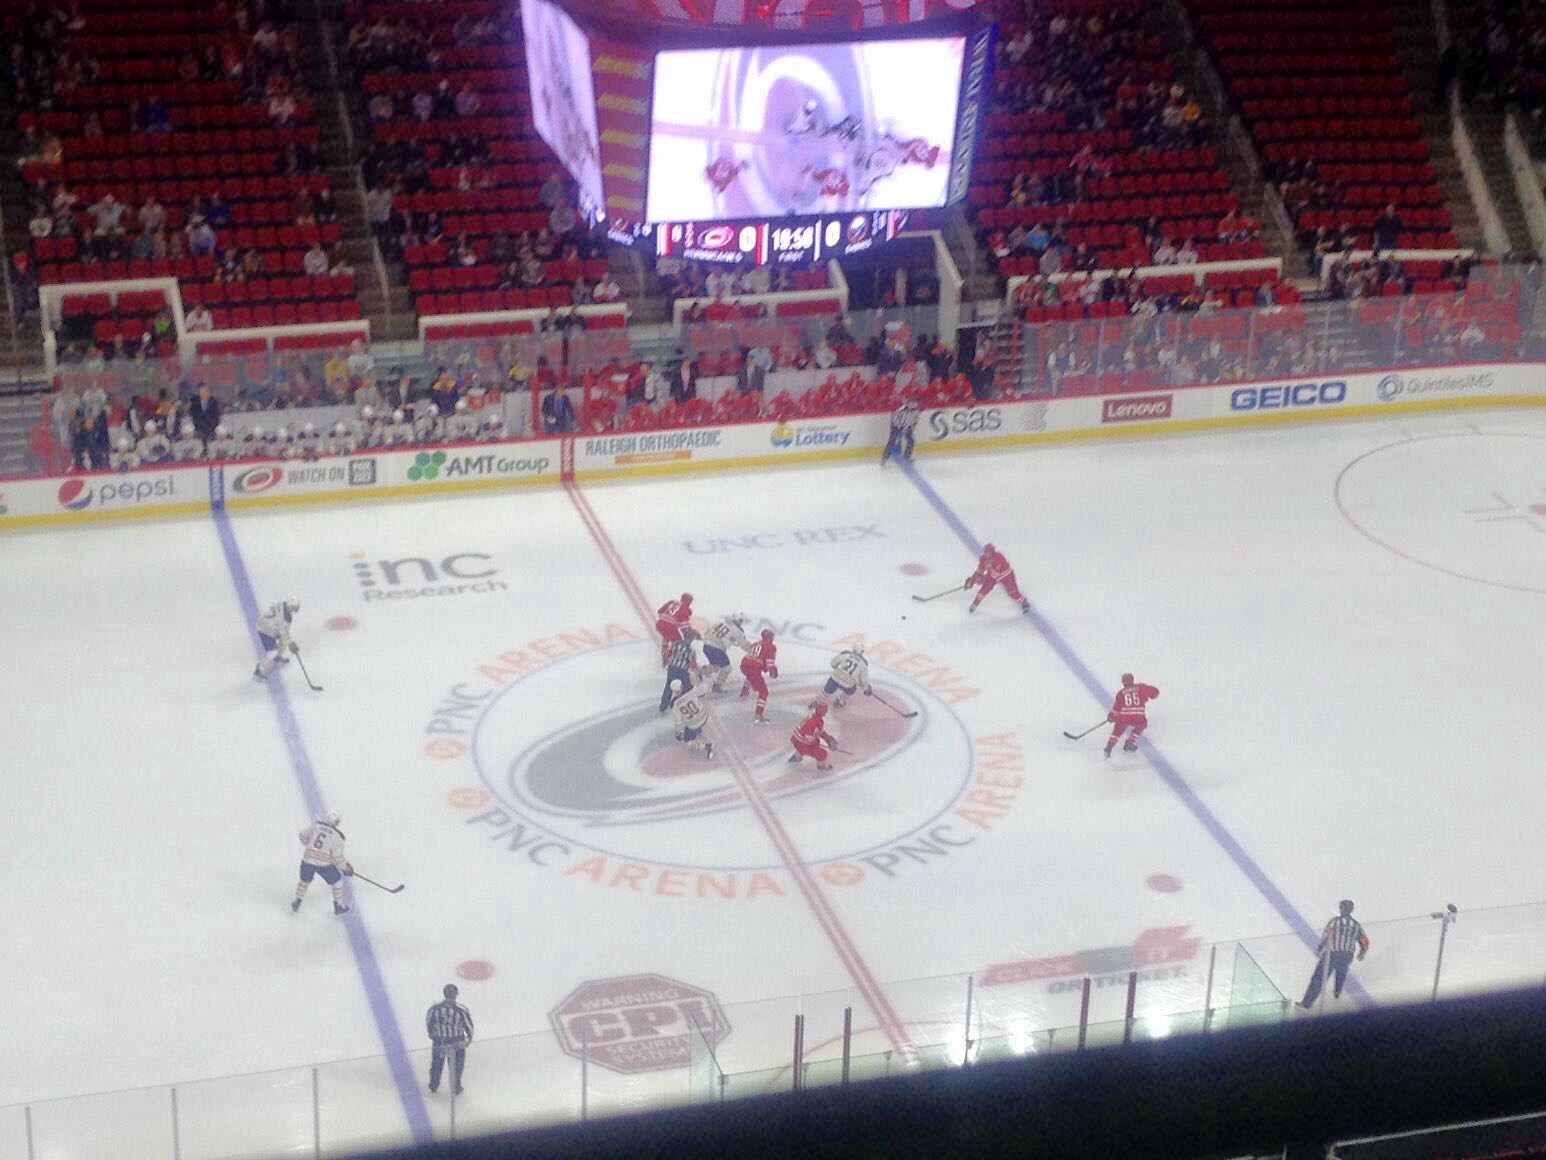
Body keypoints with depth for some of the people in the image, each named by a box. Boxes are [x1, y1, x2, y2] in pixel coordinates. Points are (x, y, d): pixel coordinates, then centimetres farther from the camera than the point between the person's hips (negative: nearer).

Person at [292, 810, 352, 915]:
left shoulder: (315, 826, 4)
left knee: (304, 880, 28)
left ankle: (296, 904, 32)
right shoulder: (337, 836, -6)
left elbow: (303, 836, 15)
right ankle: (338, 906, 22)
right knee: (337, 881, 19)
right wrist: (345, 867, 8)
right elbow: (338, 856, -7)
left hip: (308, 860, 3)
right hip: (324, 863, -3)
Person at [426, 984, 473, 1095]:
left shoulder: (434, 1009, -20)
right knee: (457, 1066, 23)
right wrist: (469, 1038, 11)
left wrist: (431, 1033, 18)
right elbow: (468, 1026, -10)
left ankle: (433, 1086, 45)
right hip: (457, 1044, -1)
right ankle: (455, 1089, 38)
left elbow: (428, 1023, -3)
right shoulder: (461, 1010, -23)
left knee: (436, 1063, 27)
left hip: (439, 1042, 1)